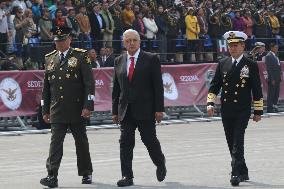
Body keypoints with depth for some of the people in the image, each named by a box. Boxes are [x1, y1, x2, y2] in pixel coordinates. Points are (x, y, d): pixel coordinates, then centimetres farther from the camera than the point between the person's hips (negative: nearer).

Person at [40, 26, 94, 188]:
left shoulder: (81, 56, -2)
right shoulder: (50, 59, 11)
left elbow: (89, 83, -6)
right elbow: (46, 87, 15)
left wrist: (88, 106, -14)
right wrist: (45, 110, 12)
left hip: (77, 110, -2)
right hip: (57, 111, 2)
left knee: (81, 142, 10)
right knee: (56, 142, -8)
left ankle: (86, 173, 24)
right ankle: (52, 176, -13)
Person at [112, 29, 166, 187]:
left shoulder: (151, 59, -1)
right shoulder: (119, 61, 11)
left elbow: (158, 86, -3)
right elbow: (116, 88, 13)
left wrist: (159, 109, -9)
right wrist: (115, 111, 9)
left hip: (145, 109, -3)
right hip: (126, 111, 3)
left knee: (149, 140, 3)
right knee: (125, 143, -1)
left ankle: (160, 164, 31)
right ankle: (127, 176, 2)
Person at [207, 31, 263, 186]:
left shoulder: (251, 65, -2)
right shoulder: (223, 64, 8)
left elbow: (257, 90, 0)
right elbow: (215, 85, 11)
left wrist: (258, 111, -1)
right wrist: (210, 103, -1)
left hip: (242, 111, -4)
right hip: (226, 111, 4)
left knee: (238, 143, -14)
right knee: (232, 144, 10)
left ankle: (236, 174, -16)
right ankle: (243, 172, 23)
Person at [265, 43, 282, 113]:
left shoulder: (276, 56, 17)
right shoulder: (268, 56, -10)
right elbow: (269, 69, -14)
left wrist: (279, 77, 13)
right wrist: (272, 79, -18)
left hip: (277, 79, 8)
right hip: (272, 79, -8)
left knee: (276, 94, 9)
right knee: (271, 94, -4)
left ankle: (274, 107, 15)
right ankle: (270, 108, 0)